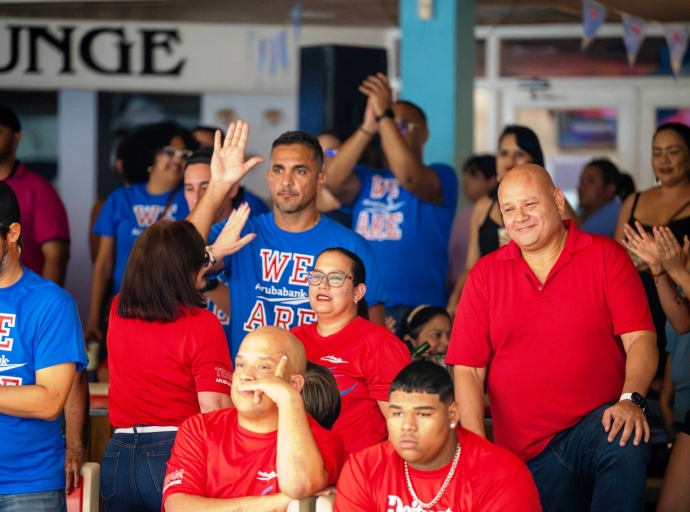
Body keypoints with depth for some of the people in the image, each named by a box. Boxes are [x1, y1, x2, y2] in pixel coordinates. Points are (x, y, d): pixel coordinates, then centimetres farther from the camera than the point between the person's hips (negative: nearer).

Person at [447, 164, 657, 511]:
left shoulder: (605, 256, 3)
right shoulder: (485, 274, 8)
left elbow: (639, 338, -5)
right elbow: (468, 370, 4)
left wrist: (631, 400, -24)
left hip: (598, 422, -2)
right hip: (526, 451, 3)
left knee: (628, 445, -33)